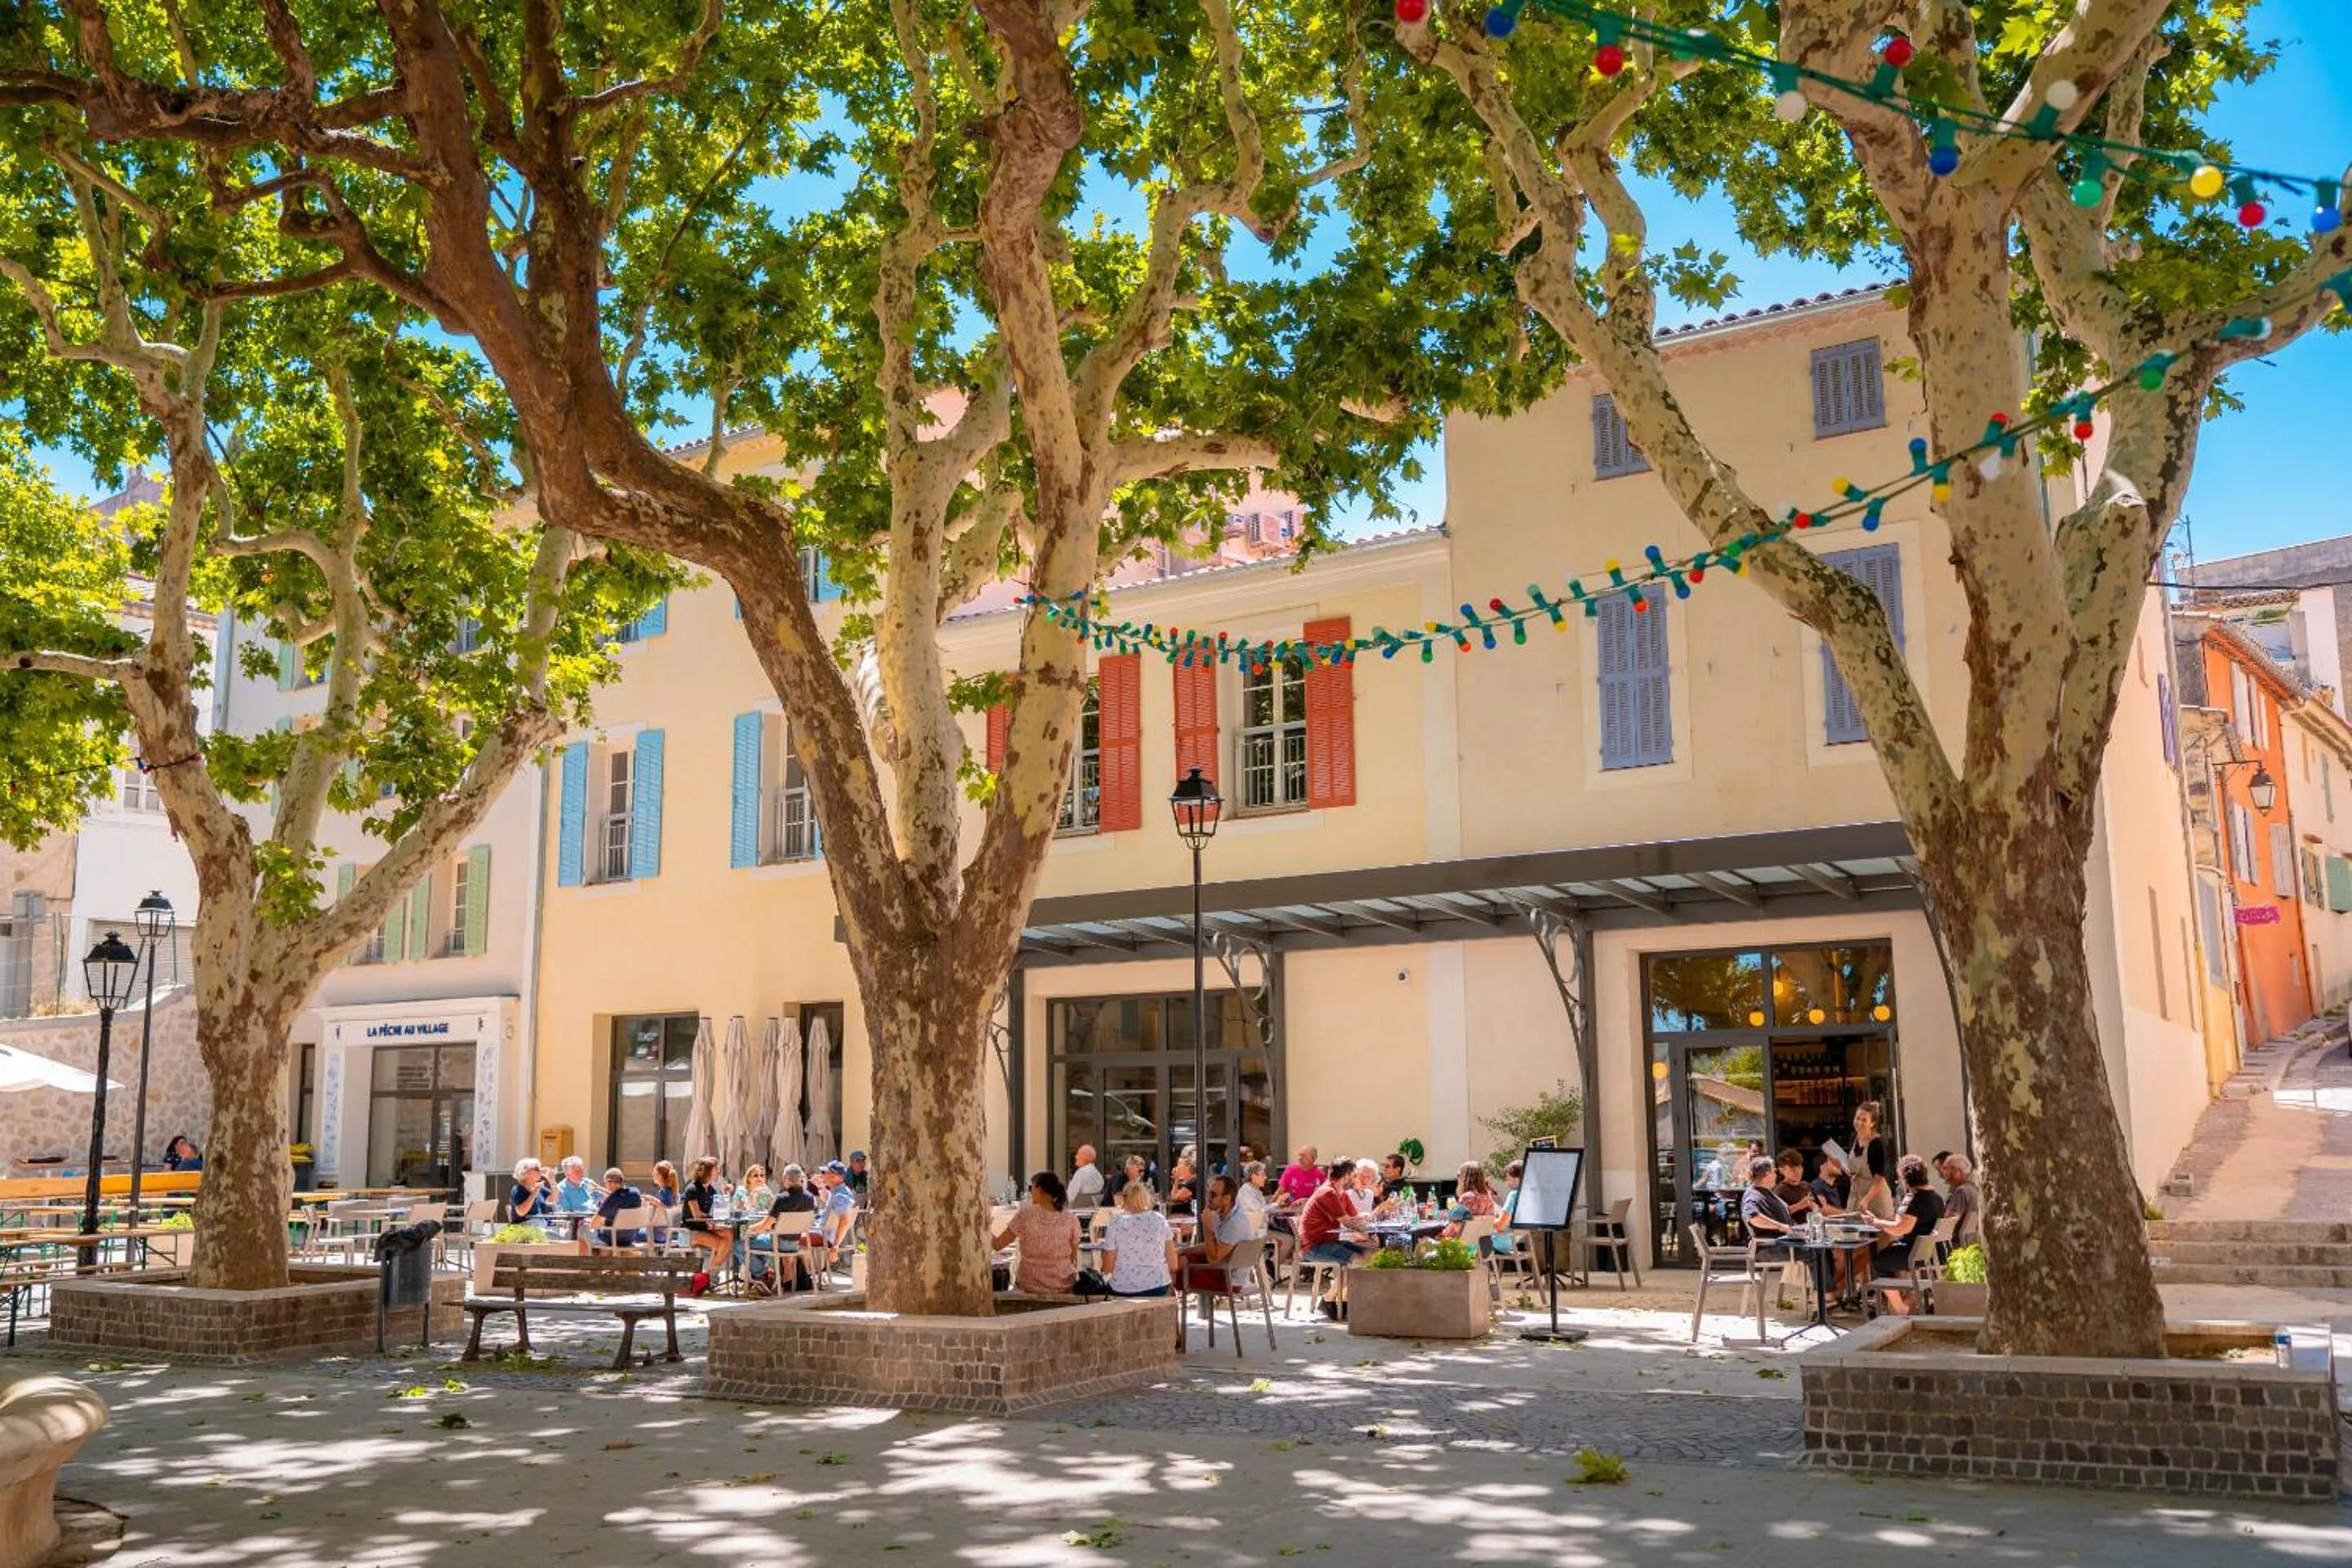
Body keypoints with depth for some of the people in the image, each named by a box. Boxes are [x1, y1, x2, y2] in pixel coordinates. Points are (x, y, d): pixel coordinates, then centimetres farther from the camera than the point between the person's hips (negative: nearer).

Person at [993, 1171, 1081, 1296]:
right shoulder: (1071, 1220, -9)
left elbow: (997, 1244, -5)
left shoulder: (1025, 1215, -13)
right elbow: (1073, 1259, 0)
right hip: (1064, 1288, 2)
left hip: (1030, 1289, -2)